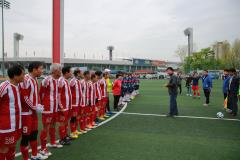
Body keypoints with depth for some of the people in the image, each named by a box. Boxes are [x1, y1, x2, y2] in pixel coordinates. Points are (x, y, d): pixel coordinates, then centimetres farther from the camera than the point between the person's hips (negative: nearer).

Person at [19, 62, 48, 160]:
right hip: (26, 112, -9)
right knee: (26, 135, 2)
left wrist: (38, 105, 4)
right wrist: (35, 107, -15)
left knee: (34, 133, 18)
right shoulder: (26, 80, -21)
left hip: (33, 111, 9)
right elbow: (24, 98, -22)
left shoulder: (35, 79, 9)